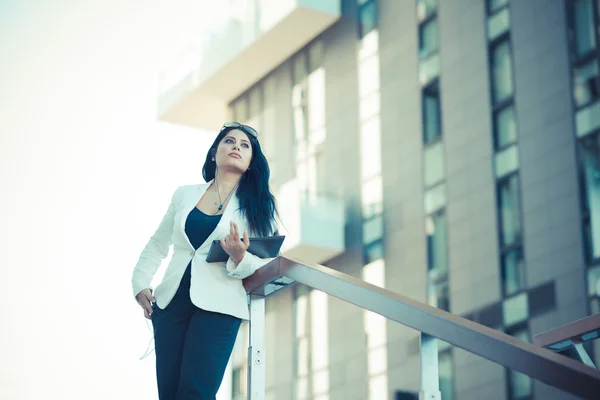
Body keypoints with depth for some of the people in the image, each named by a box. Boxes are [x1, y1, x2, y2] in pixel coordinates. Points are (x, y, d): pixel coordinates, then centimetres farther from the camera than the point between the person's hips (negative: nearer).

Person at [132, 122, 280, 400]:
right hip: (171, 301, 4)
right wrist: (140, 284, 9)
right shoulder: (184, 194, 14)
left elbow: (265, 264, 0)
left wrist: (240, 258, -20)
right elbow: (157, 244, 22)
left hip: (217, 306, -3)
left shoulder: (257, 205, 5)